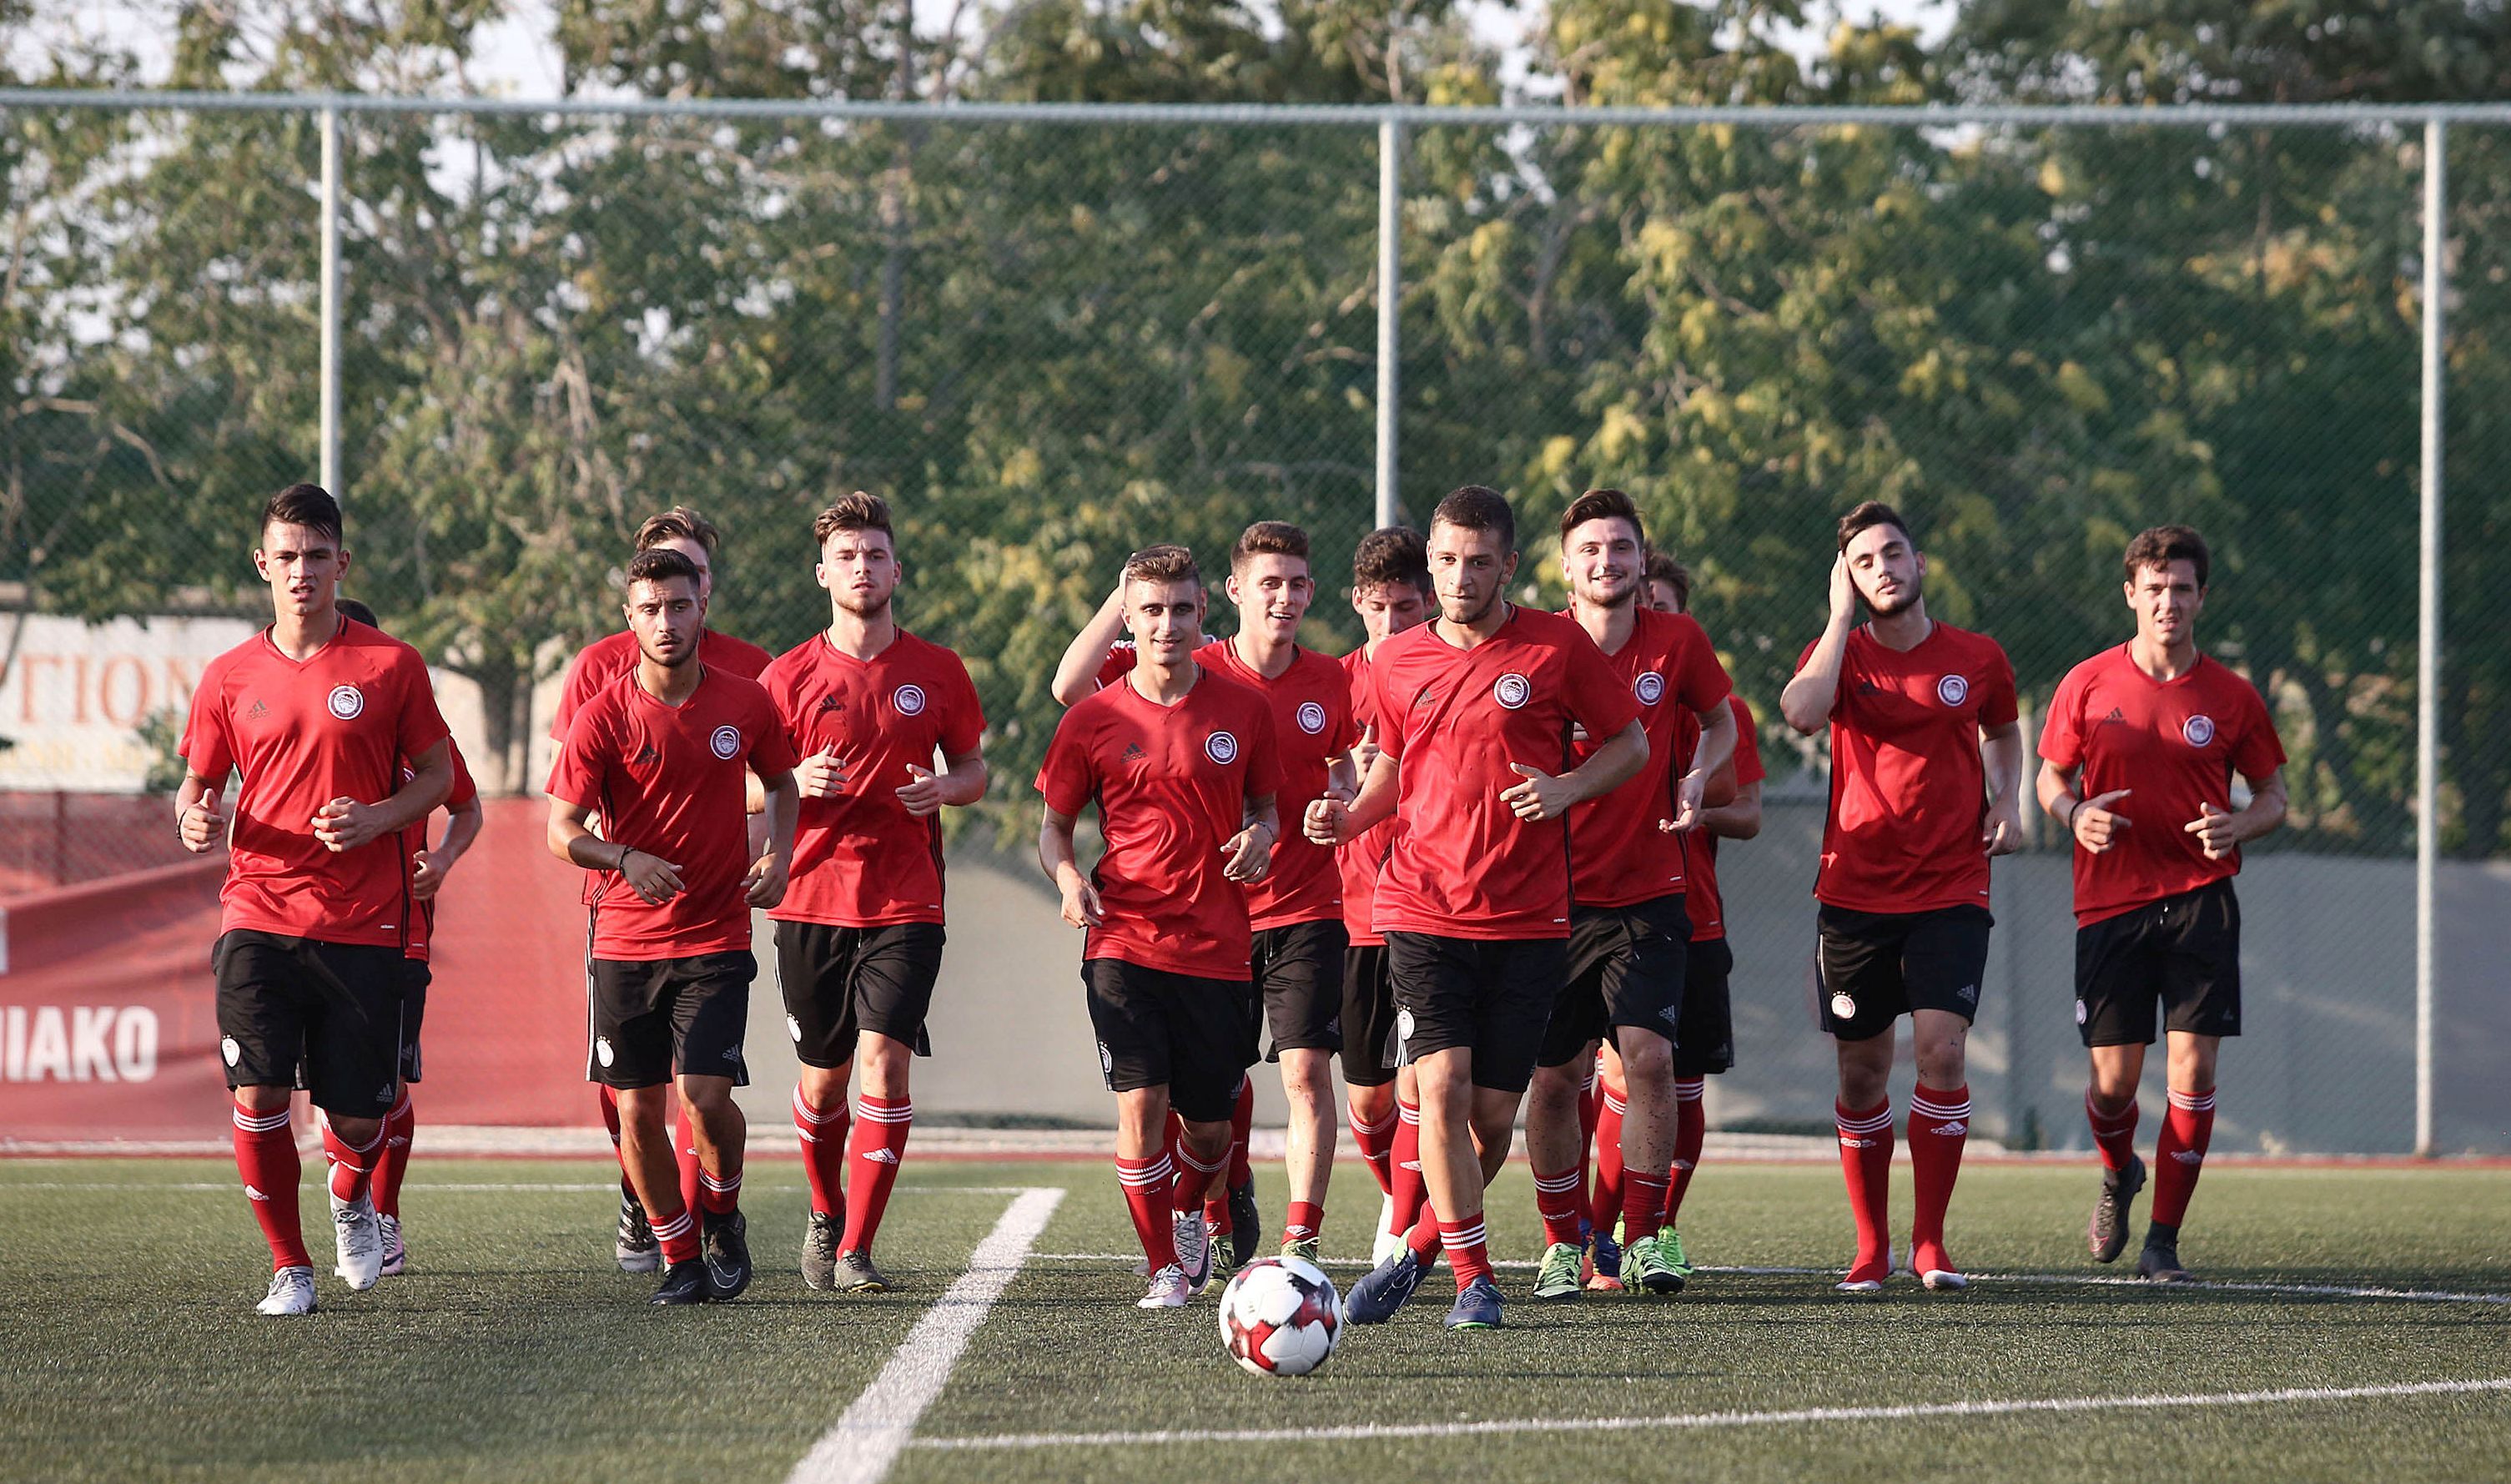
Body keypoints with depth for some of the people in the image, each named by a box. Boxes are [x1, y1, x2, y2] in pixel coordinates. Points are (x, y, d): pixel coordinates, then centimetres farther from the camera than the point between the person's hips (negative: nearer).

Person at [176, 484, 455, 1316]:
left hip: (363, 925, -1)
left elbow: (437, 775, 9)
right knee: (256, 1094, -15)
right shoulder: (228, 679, 7)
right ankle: (289, 1265, 2)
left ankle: (352, 1197, 38)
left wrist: (377, 818, -11)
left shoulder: (390, 666, 2)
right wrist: (194, 820, -9)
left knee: (357, 1114, 1)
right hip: (258, 915, 1)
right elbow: (196, 787, 15)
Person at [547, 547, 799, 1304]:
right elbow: (561, 830, -6)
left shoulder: (746, 705, 1)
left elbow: (781, 783, 20)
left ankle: (723, 1214, 16)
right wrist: (626, 858, -24)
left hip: (717, 936, 0)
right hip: (624, 938, 0)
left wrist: (779, 854, 2)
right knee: (637, 1111, 0)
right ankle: (681, 1256, 18)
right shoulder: (604, 715, -5)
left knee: (705, 1095, -14)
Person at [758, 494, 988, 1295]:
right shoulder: (788, 676, 3)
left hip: (906, 906, -1)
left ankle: (856, 1252, -12)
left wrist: (944, 787, -9)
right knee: (823, 1078, 8)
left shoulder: (937, 672, 5)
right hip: (813, 902, 1)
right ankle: (826, 1217, 35)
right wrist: (798, 782, -15)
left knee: (884, 1063, -15)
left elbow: (975, 770, 15)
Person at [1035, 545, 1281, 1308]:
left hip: (1218, 949, 1)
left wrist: (1260, 835, -7)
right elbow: (1053, 825, 9)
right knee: (1141, 1103, -15)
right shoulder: (1094, 720, 0)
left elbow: (1265, 806, 16)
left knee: (1208, 1129, 6)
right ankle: (1165, 1269, 0)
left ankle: (1190, 1213, 40)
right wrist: (1068, 878, -11)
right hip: (1125, 940, -1)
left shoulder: (1243, 709, 3)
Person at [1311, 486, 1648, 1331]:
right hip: (1424, 910, 1)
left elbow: (1630, 743, 8)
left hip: (1528, 920, -1)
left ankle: (1417, 1252, 23)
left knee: (1493, 1113, 0)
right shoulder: (1397, 663, 7)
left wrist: (1566, 789, -10)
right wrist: (1351, 817, 1)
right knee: (1443, 1086, -15)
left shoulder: (1557, 647, 0)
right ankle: (1473, 1279, -4)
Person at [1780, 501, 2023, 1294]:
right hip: (1855, 893, 0)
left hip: (1951, 893, 0)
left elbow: (2003, 731, 25)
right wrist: (1842, 614, -14)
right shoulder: (1838, 652, 1)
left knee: (1941, 1048, -16)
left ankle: (1929, 1242, -7)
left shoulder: (1977, 658, 5)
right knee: (1861, 1072, 3)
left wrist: (2007, 800, 6)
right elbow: (1801, 712, -22)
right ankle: (1871, 1246, 16)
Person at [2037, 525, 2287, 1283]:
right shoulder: (2088, 685, 2)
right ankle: (2119, 1177, 35)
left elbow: (2273, 795, 11)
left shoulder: (2232, 697, 2)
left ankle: (2164, 1239, 1)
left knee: (2193, 1068, -10)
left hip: (2200, 900, 0)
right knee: (2114, 1079, 0)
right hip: (2110, 902, 0)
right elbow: (2051, 777, 12)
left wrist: (2236, 827, -11)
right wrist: (2074, 814, -10)